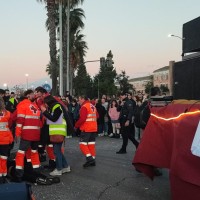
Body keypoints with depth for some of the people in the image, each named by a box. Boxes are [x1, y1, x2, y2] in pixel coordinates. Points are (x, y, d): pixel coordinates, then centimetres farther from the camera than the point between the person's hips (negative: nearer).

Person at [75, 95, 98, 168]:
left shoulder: (84, 107, -13)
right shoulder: (93, 106, 14)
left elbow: (82, 119, -21)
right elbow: (96, 116, 19)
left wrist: (76, 125, -10)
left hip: (86, 129, -8)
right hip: (93, 128, 8)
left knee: (82, 144, -4)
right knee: (91, 144, 12)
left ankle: (89, 158, -16)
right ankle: (93, 160, 13)